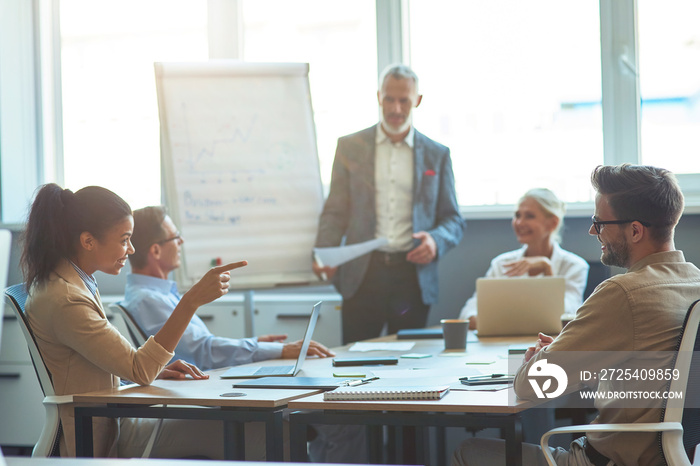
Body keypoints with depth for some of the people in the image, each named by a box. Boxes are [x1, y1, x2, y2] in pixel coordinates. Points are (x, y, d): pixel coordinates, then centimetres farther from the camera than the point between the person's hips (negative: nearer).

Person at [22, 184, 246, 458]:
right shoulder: (65, 301, -22)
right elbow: (140, 370, -23)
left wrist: (156, 370, 3)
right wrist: (192, 301, -26)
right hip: (96, 442, -10)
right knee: (221, 432, -19)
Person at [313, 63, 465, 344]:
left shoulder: (437, 155, 11)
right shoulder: (349, 147, 9)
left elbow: (452, 219, 11)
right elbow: (335, 212, 8)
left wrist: (436, 241, -11)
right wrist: (324, 255, -10)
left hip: (412, 274, 1)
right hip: (362, 275, 0)